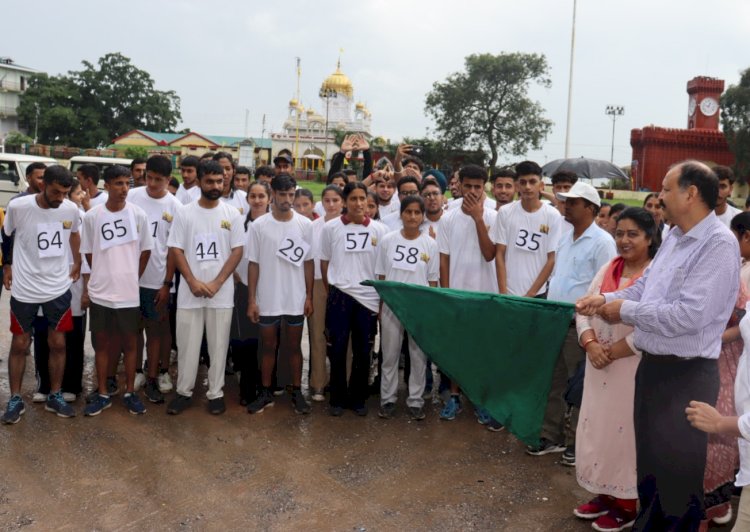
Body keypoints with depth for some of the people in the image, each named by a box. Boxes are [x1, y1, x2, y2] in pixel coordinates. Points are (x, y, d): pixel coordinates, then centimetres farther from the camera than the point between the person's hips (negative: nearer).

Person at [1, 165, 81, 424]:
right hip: (24, 289, -2)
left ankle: (55, 396, 23)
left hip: (59, 288, 2)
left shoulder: (71, 209, -7)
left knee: (58, 343, 8)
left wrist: (77, 263, 16)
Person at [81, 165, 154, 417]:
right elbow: (89, 252, 7)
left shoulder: (138, 214, -4)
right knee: (102, 343, 10)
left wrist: (133, 278, 7)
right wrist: (104, 276, 9)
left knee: (129, 343, 8)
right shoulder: (91, 216, -3)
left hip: (129, 292, 0)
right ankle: (103, 393, 22)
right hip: (100, 291, 1)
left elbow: (145, 250, 5)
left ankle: (130, 392, 21)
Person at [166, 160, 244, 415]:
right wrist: (193, 282, -12)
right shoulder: (184, 213, 1)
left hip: (221, 292, 0)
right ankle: (184, 391, 22)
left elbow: (237, 251, -1)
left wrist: (216, 283, -10)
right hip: (190, 291, 0)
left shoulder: (232, 214, 1)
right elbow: (176, 250, -1)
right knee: (187, 344, 7)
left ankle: (215, 392, 19)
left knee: (218, 344, 7)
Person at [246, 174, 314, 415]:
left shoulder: (305, 224, -2)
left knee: (294, 346, 11)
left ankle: (297, 392, 23)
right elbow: (253, 264, -2)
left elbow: (308, 262, 2)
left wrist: (309, 296, -1)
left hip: (295, 298, 0)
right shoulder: (259, 225, -4)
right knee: (268, 346, 12)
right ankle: (266, 392, 25)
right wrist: (251, 300, -4)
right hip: (267, 299, 0)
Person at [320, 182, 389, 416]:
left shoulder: (379, 230, 0)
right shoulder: (331, 227, -1)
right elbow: (324, 262, 7)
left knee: (363, 352, 9)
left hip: (369, 298, 1)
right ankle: (337, 399, 20)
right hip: (339, 297, -1)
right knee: (337, 350, 5)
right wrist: (332, 292, 9)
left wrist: (383, 300, 3)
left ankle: (358, 398, 24)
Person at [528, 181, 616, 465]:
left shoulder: (602, 242, -11)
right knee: (553, 381, 14)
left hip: (579, 324, -7)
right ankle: (551, 436, 26)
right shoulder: (565, 237, 13)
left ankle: (575, 441, 18)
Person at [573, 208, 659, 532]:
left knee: (626, 432, 4)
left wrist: (613, 352, -17)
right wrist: (590, 344, -10)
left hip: (636, 369, -6)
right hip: (599, 367, 6)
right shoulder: (608, 269, 8)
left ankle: (627, 505, 22)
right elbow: (584, 310, 7)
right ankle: (605, 494, 32)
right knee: (597, 429, 14)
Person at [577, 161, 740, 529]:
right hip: (652, 365, 9)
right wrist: (605, 299, -3)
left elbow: (689, 315, -28)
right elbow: (644, 287, 14)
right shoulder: (673, 237, 9)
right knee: (648, 460, 24)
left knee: (677, 472, 8)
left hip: (686, 375, -9)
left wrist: (625, 311, -18)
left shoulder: (719, 244, -20)